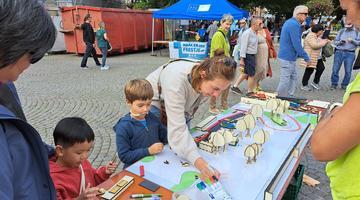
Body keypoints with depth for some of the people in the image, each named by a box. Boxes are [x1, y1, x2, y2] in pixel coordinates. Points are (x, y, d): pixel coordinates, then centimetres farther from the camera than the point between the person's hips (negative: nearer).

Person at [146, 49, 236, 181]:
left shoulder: (210, 81, -24)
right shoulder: (177, 80, -44)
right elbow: (177, 129, -46)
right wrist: (199, 163, -55)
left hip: (180, 108, 5)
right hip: (154, 104, -5)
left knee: (182, 150, 8)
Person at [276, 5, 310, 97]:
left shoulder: (290, 22, 14)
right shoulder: (294, 24, -19)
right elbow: (296, 44, -23)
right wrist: (306, 57, -15)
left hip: (290, 57, 11)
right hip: (287, 58, -11)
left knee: (293, 77, 17)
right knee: (285, 80, -2)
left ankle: (289, 97, 24)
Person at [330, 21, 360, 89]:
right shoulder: (341, 31, 12)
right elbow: (335, 41, 10)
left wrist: (352, 40, -15)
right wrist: (340, 42, -10)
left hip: (350, 53, 0)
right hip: (339, 52, 1)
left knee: (348, 71, -1)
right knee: (335, 69, -3)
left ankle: (344, 85, 11)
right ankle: (334, 84, 9)